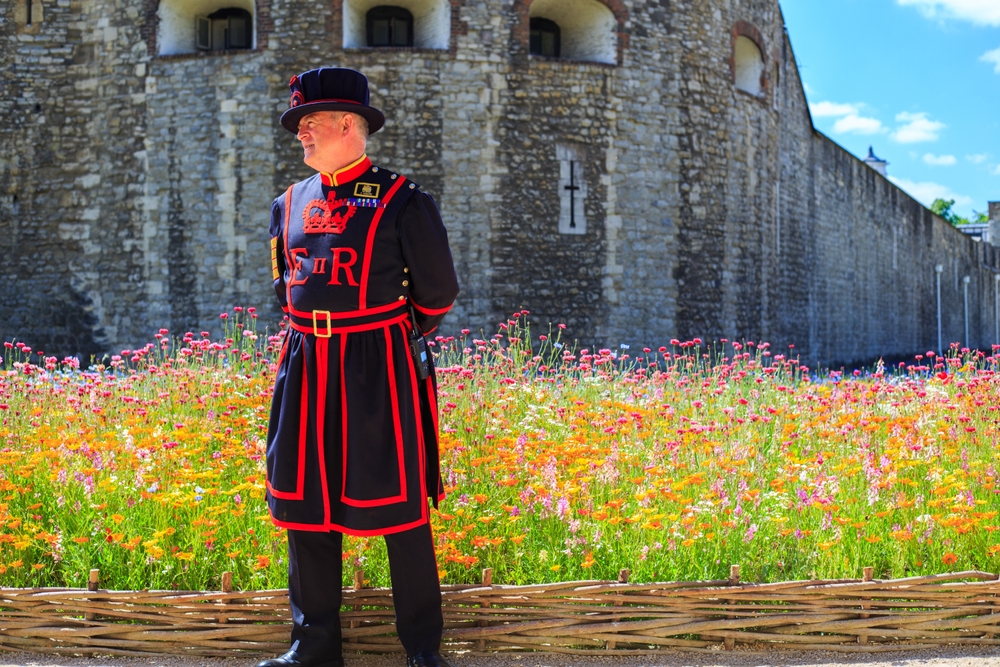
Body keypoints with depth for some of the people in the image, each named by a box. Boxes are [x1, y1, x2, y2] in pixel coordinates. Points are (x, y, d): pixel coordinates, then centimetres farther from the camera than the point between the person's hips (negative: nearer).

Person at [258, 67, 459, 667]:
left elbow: (438, 291, 2)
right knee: (306, 502, 7)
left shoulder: (402, 202, -5)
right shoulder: (291, 203, 12)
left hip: (380, 370, -5)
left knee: (399, 506, 0)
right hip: (305, 367, 6)